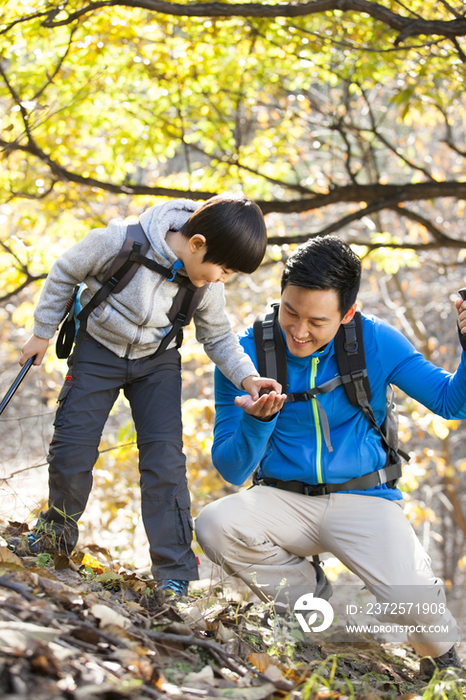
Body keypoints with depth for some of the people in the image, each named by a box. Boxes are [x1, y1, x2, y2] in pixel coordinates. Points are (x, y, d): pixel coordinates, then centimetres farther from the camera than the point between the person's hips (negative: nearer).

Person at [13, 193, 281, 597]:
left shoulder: (207, 285, -18)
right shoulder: (117, 243, -29)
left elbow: (218, 337, -1)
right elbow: (65, 275, -11)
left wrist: (247, 377, -19)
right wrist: (43, 332, -1)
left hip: (158, 362, 2)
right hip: (99, 351, -2)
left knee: (165, 458, -9)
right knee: (72, 448, -3)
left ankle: (175, 574, -3)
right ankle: (58, 533, 26)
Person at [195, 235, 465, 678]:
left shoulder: (375, 342, -6)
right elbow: (231, 469, -6)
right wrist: (257, 422, -27)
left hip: (362, 501, -1)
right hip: (284, 502, 2)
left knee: (414, 606, -27)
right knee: (213, 526, -29)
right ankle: (310, 594, -1)